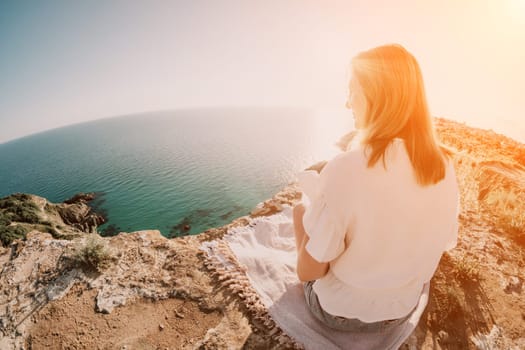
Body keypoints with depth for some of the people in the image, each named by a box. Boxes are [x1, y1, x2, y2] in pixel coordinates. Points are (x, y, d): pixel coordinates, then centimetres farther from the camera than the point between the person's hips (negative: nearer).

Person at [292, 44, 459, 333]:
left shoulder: (344, 170, -34)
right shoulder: (444, 166, -15)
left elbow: (307, 272, -24)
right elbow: (445, 242, 1)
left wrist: (315, 206, -8)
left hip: (340, 311, -4)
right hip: (403, 308, 5)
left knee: (301, 209, 12)